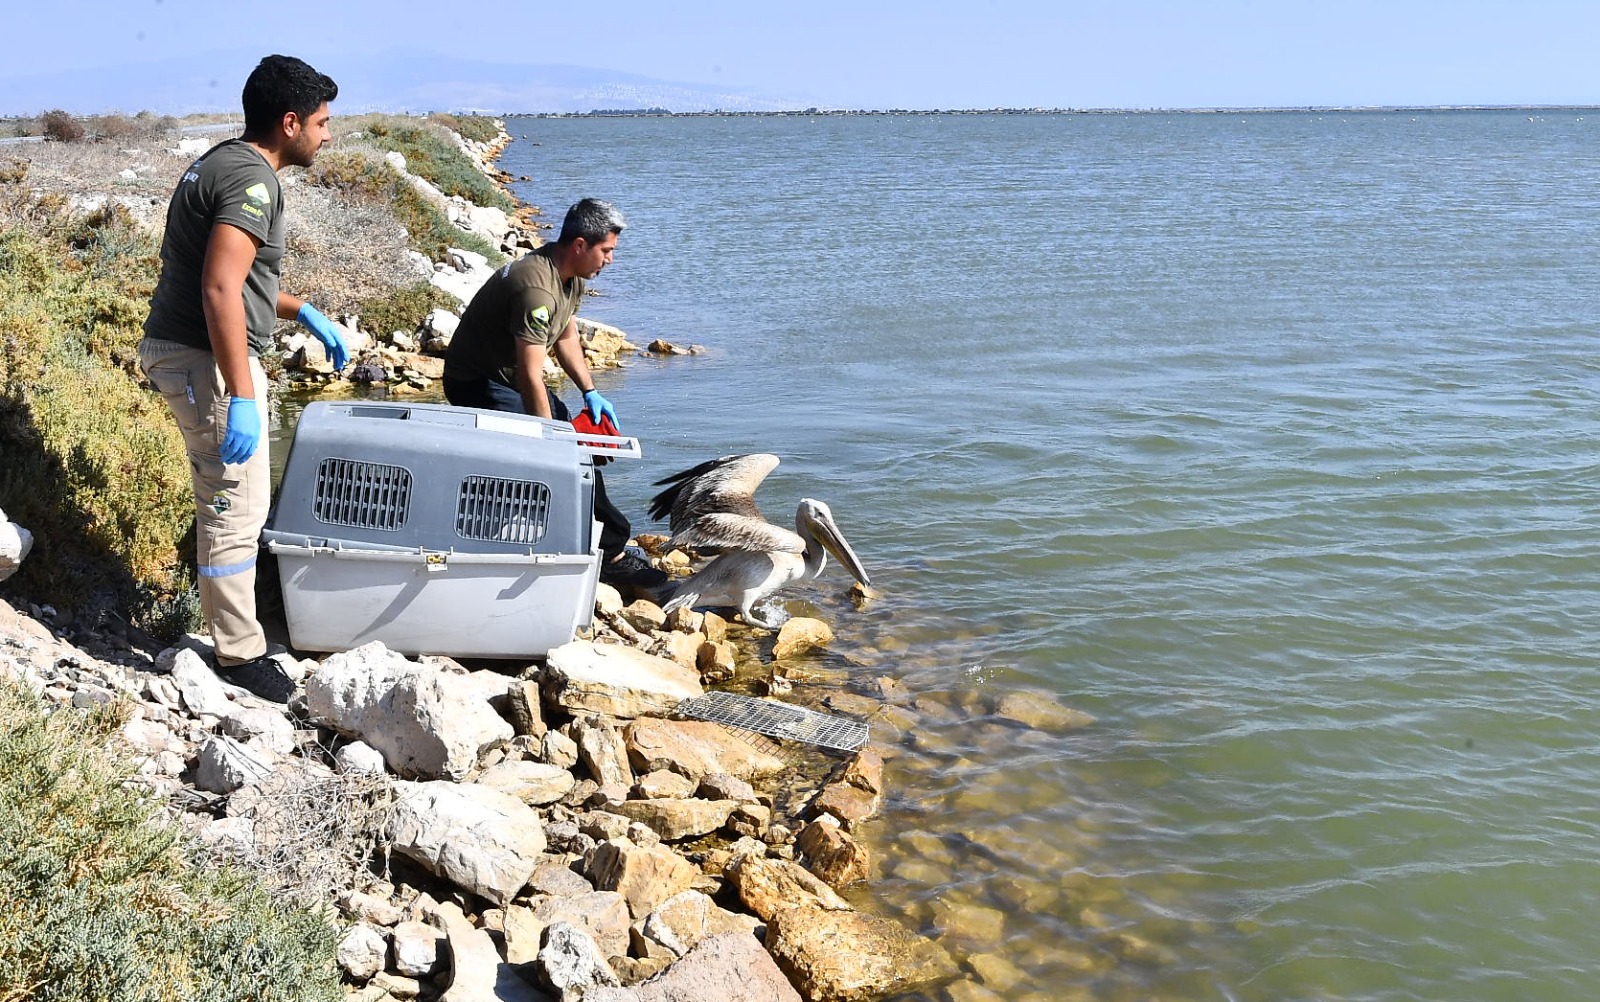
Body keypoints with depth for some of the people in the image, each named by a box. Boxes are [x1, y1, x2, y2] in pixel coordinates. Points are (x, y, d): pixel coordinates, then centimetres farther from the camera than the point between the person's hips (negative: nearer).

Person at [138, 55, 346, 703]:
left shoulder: (222, 163, 14)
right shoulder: (252, 180, -18)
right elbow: (219, 290, -28)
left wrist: (303, 313, 23)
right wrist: (241, 397, -29)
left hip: (177, 350, 11)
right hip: (204, 360, -11)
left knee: (225, 499, 21)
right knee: (237, 508, -3)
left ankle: (232, 618, 35)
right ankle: (240, 656, 7)